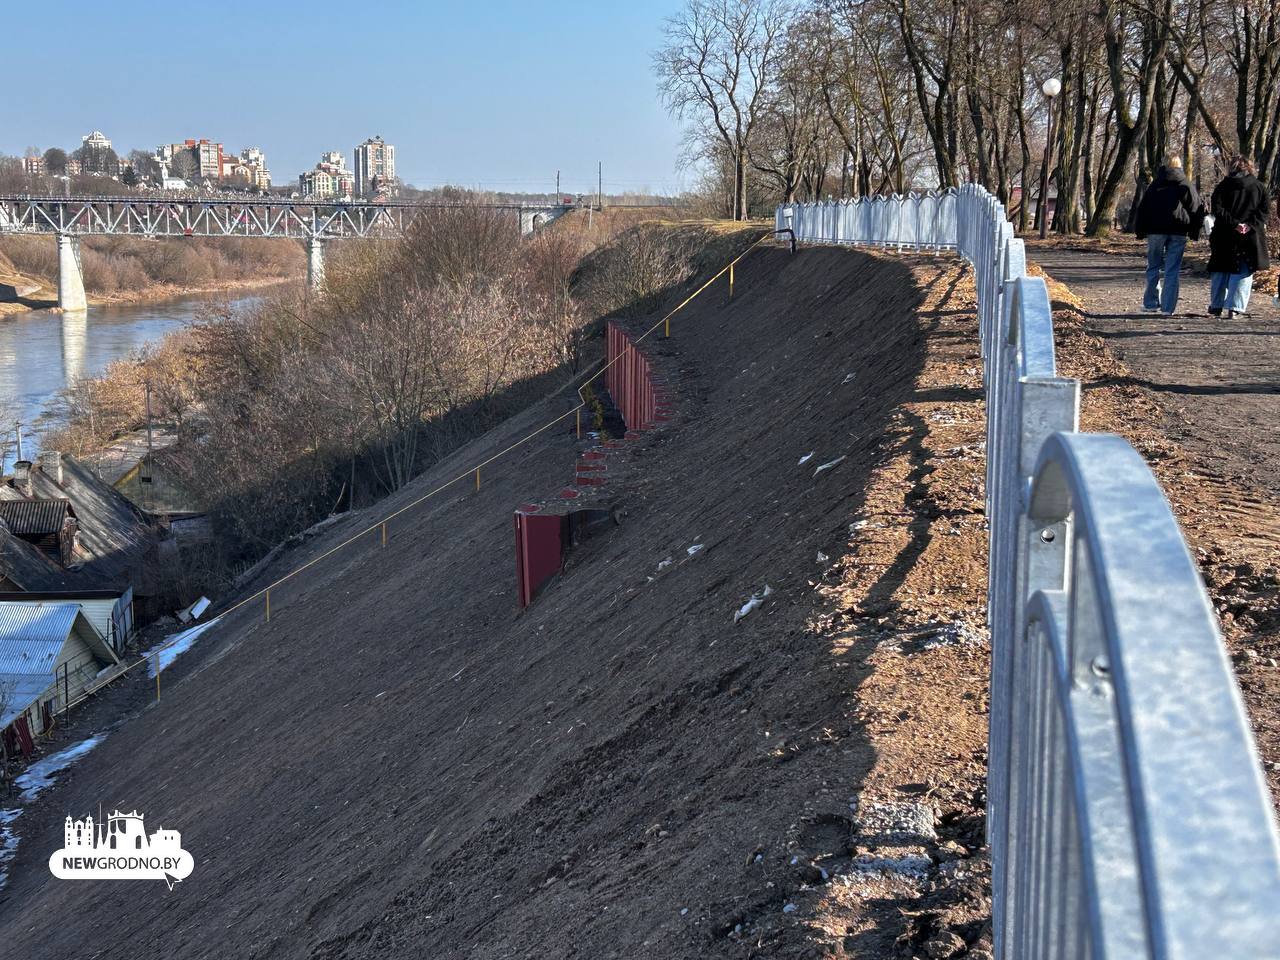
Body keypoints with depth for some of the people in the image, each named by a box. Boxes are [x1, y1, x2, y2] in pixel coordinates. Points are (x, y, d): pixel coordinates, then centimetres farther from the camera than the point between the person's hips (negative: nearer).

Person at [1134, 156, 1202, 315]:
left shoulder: (1155, 185, 9)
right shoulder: (1186, 185, 8)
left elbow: (1142, 208, 8)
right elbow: (1196, 208, 7)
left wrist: (1141, 231, 12)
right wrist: (1194, 232, 12)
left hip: (1155, 231, 0)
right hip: (1178, 232, 0)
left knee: (1154, 267, 10)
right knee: (1172, 270, 0)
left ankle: (1151, 303, 9)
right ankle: (1168, 307, -3)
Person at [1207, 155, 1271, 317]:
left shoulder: (1222, 187, 1)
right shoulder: (1258, 186, 4)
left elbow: (1218, 210, -11)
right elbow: (1265, 208, -5)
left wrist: (1234, 224, -14)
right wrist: (1252, 224, -12)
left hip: (1225, 237, 1)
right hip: (1251, 237, 0)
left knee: (1220, 272, 13)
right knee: (1243, 273, 3)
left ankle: (1216, 307, 17)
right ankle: (1233, 307, -7)